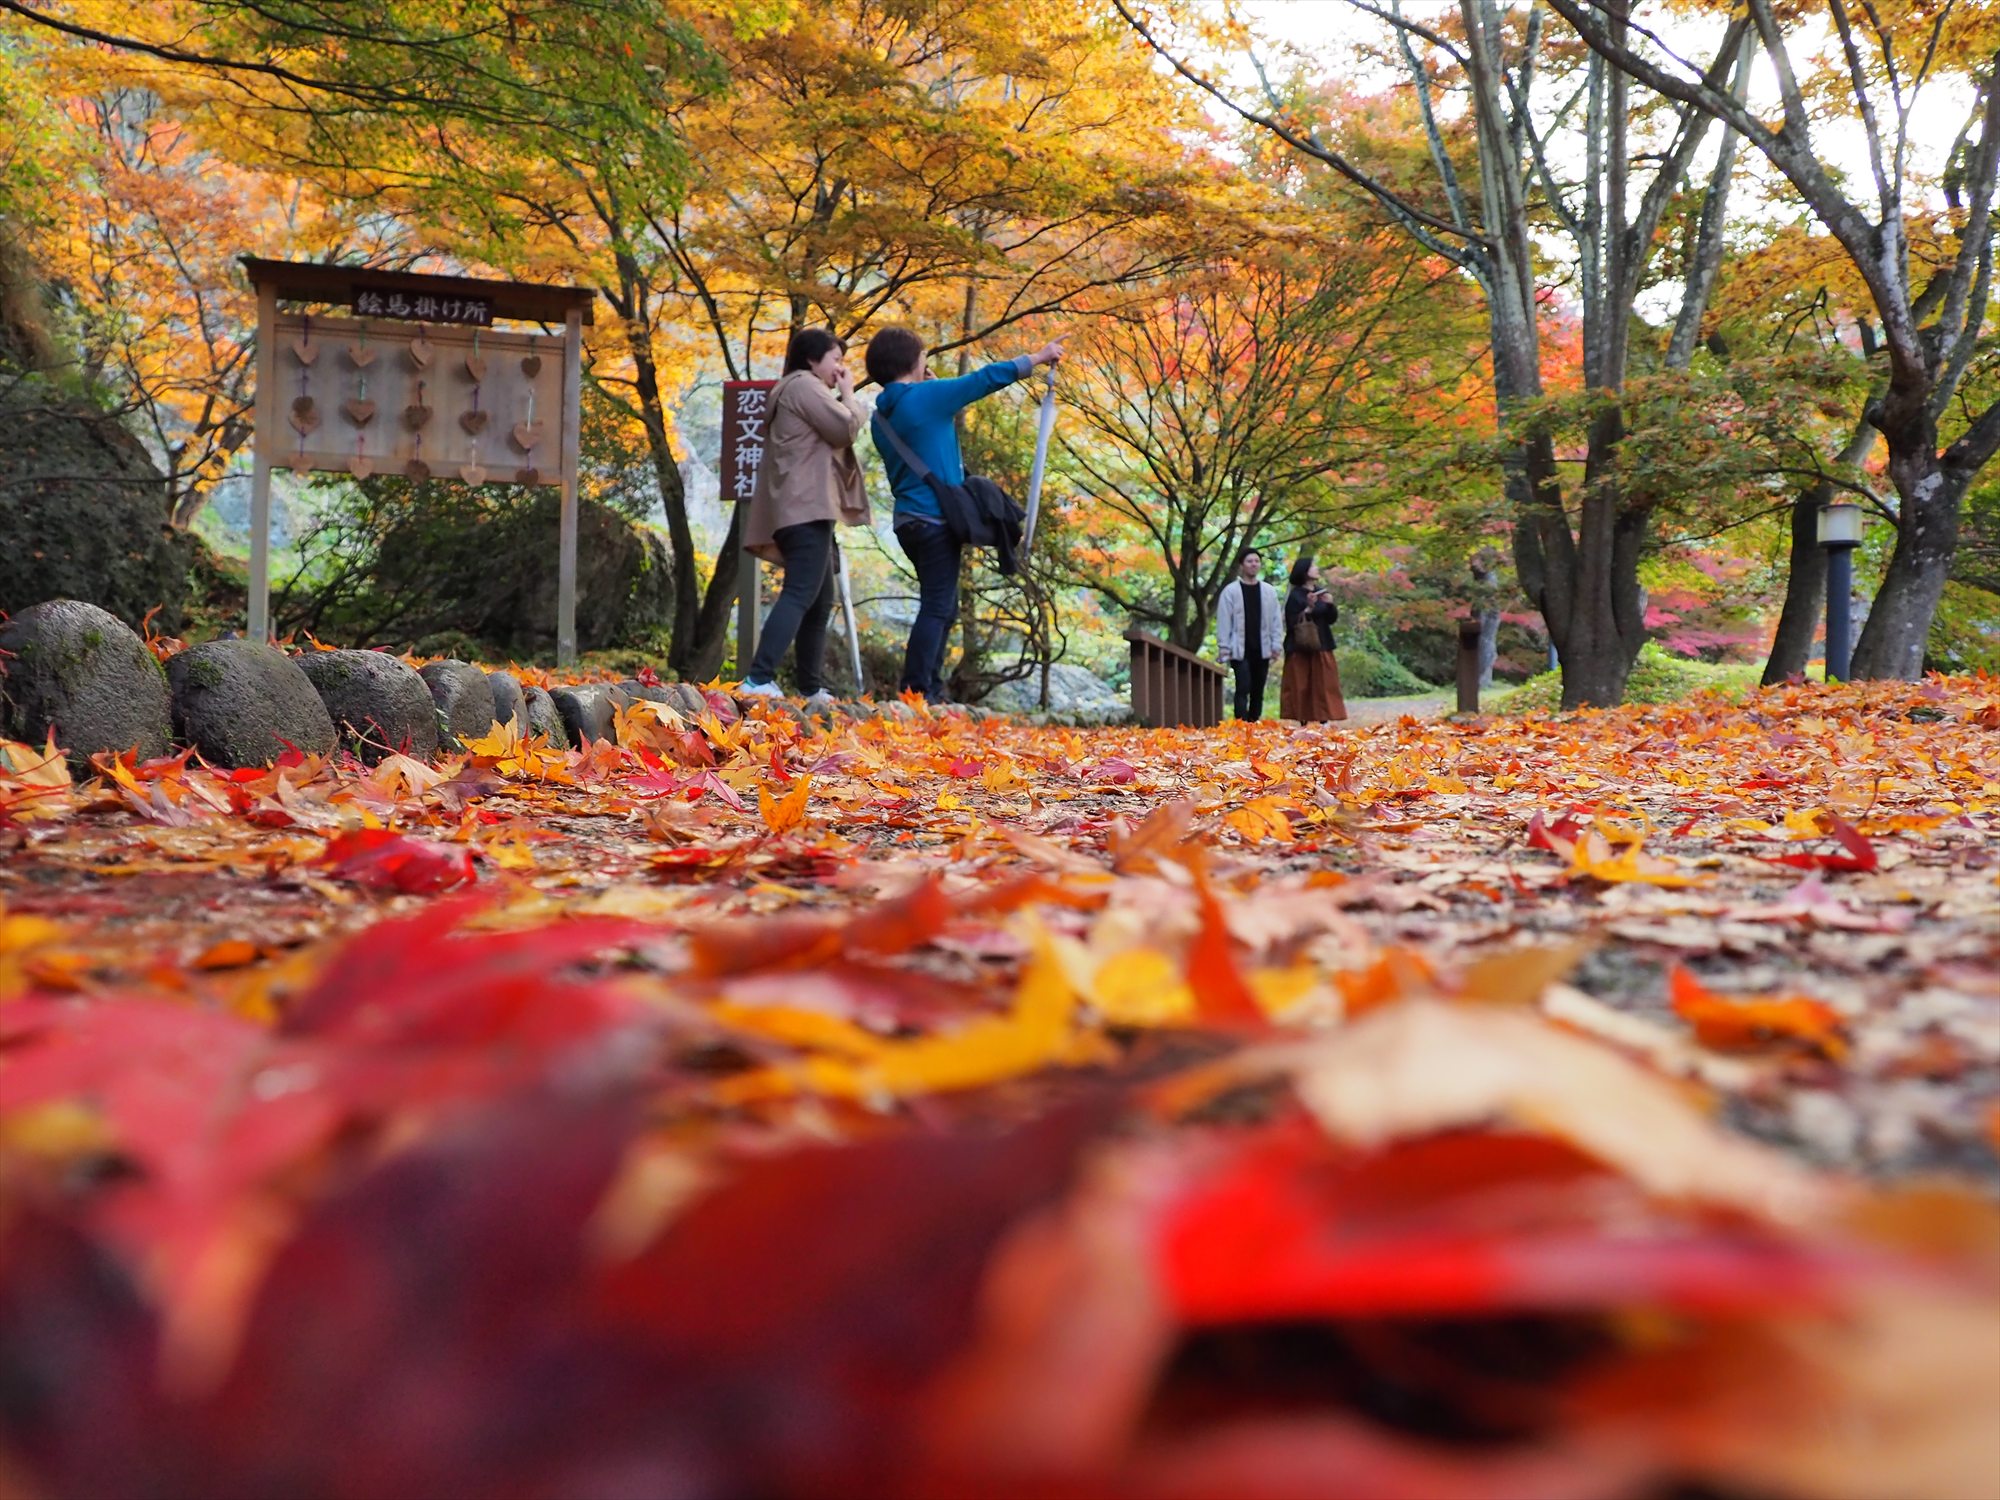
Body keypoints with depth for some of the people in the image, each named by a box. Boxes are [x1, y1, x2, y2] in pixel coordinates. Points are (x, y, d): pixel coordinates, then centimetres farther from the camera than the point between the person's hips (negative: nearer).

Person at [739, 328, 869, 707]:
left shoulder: (802, 392, 29)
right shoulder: (804, 385, -3)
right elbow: (847, 429, -8)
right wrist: (847, 394, 4)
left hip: (806, 508, 11)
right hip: (807, 507, -11)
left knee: (820, 601, 12)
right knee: (801, 594, -21)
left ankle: (813, 689, 13)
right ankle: (759, 679, -32)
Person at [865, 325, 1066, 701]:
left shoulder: (882, 415, 12)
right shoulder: (926, 396, -11)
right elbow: (988, 378, -5)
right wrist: (1039, 357, 5)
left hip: (909, 519, 9)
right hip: (935, 518, -9)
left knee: (943, 607, 16)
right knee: (936, 608, -9)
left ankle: (931, 690, 19)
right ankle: (916, 692, -12)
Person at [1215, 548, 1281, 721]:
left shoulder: (1269, 591, 8)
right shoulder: (1231, 591, -1)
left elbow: (1276, 620, 9)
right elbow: (1223, 622, -3)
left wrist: (1275, 646, 2)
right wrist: (1225, 649, -7)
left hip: (1261, 650, 4)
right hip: (1240, 650, -3)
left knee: (1258, 691, 8)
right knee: (1243, 689, -10)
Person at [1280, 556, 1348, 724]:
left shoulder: (1321, 592, 12)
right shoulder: (1295, 596, -6)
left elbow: (1332, 619, 10)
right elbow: (1292, 622, -11)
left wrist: (1330, 605, -9)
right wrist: (1308, 610, -22)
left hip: (1321, 647, 5)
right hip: (1301, 648, -5)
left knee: (1324, 686, 1)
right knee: (1302, 688, -5)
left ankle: (1324, 720, 2)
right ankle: (1304, 721, -3)